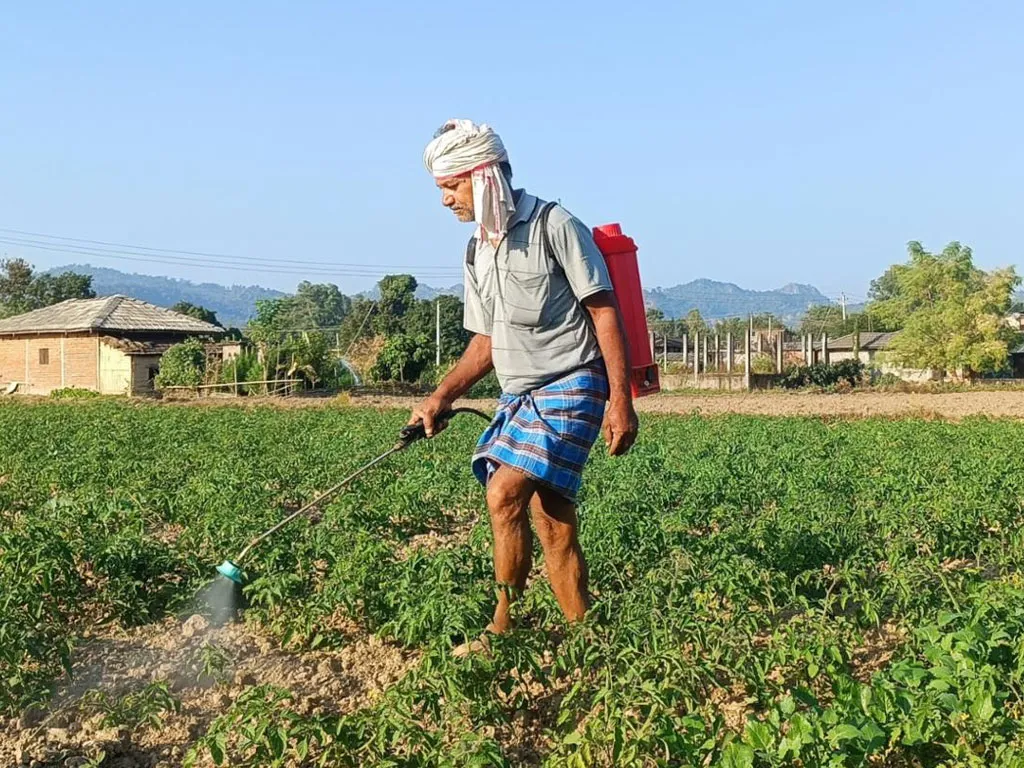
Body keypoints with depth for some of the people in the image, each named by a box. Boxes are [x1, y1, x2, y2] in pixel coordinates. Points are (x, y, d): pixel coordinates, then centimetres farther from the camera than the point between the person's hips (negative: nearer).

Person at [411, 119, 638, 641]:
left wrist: (621, 400, -17)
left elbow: (605, 311, -11)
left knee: (504, 495, -19)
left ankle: (504, 625, -5)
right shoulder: (478, 251, 15)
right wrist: (441, 397, 5)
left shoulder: (553, 225, -8)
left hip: (571, 387, -7)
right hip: (519, 395, 7)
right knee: (552, 523, 6)